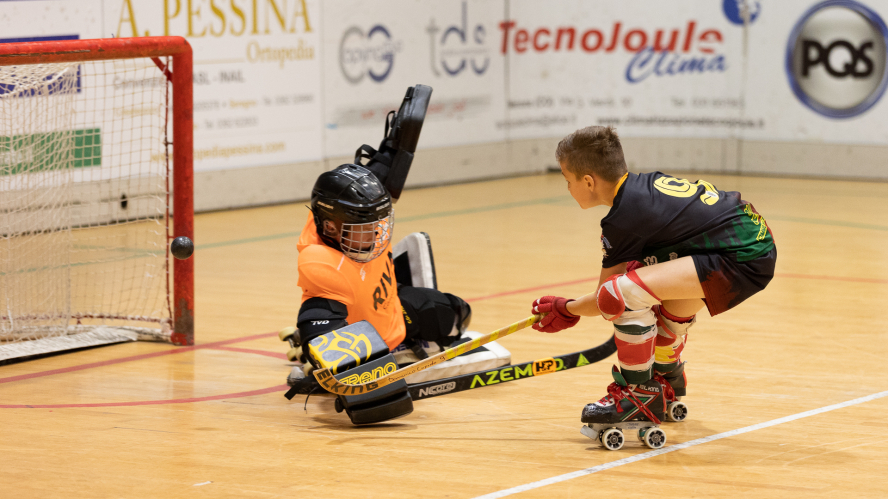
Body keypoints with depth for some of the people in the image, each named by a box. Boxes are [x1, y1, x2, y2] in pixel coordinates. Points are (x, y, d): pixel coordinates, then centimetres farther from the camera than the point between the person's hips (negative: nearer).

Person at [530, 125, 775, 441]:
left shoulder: (623, 219, -11)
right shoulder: (647, 184, 13)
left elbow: (609, 298, -1)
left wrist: (567, 311, 18)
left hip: (741, 260, -11)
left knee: (622, 292, -20)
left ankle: (640, 394, -1)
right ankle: (666, 380, 54)